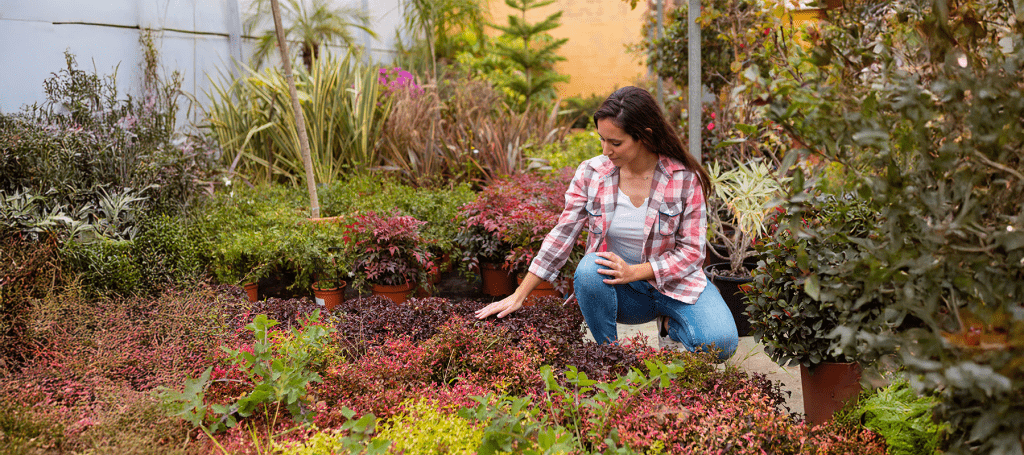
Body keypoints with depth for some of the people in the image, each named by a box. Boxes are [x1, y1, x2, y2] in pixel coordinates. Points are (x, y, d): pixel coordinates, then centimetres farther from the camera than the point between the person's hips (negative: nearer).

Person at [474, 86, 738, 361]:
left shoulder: (685, 179, -12)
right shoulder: (591, 173, -7)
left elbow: (692, 250, -10)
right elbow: (562, 235, -4)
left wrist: (634, 271, -23)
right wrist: (519, 296, -7)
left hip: (673, 282, -1)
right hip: (619, 292, 1)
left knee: (721, 343, -27)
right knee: (589, 269, -34)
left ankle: (671, 327, 8)